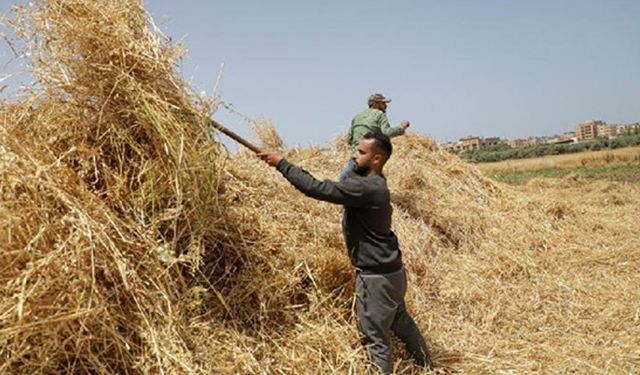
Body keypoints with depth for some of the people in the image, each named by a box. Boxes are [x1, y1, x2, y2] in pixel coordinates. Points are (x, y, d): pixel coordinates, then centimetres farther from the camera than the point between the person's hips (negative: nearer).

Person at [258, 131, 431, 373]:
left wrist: (281, 164, -22)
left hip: (376, 276, -10)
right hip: (390, 270, 10)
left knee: (375, 337, 2)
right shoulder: (372, 182, 7)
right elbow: (334, 188, 12)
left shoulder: (366, 188, -24)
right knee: (401, 322, 26)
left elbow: (318, 189, -29)